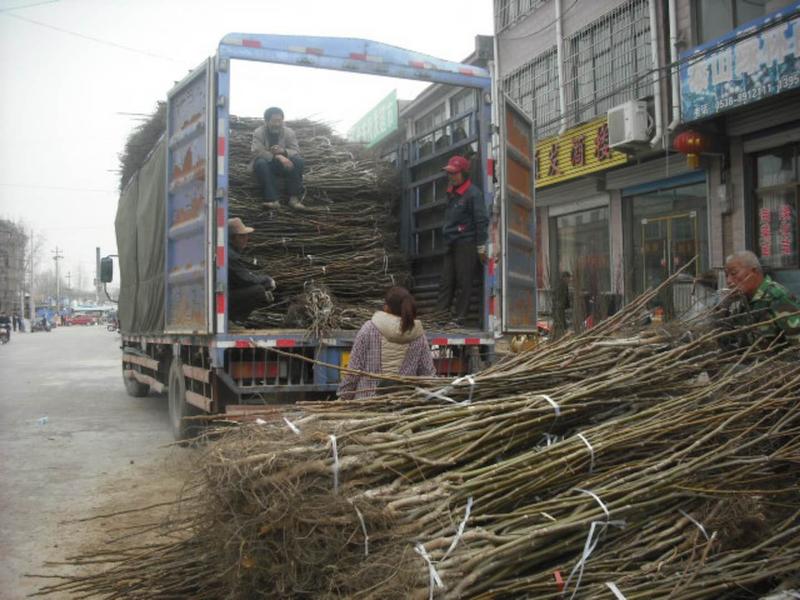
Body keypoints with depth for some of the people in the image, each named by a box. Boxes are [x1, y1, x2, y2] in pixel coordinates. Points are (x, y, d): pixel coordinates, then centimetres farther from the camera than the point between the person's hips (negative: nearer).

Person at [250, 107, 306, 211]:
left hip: (283, 166, 2)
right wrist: (277, 156, -37)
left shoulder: (289, 133, -4)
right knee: (260, 163, -35)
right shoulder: (258, 133, -11)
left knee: (299, 161, -27)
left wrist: (283, 151, -32)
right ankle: (272, 199, -38)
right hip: (267, 165, -2)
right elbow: (256, 151, -24)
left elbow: (296, 151, -9)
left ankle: (294, 197, -27)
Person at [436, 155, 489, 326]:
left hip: (466, 243, -8)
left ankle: (459, 317, 2)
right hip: (451, 244, 8)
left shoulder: (473, 193, -9)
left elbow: (481, 221, -11)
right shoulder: (451, 193, 15)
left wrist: (481, 247, -11)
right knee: (447, 281, 6)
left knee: (463, 282, -3)